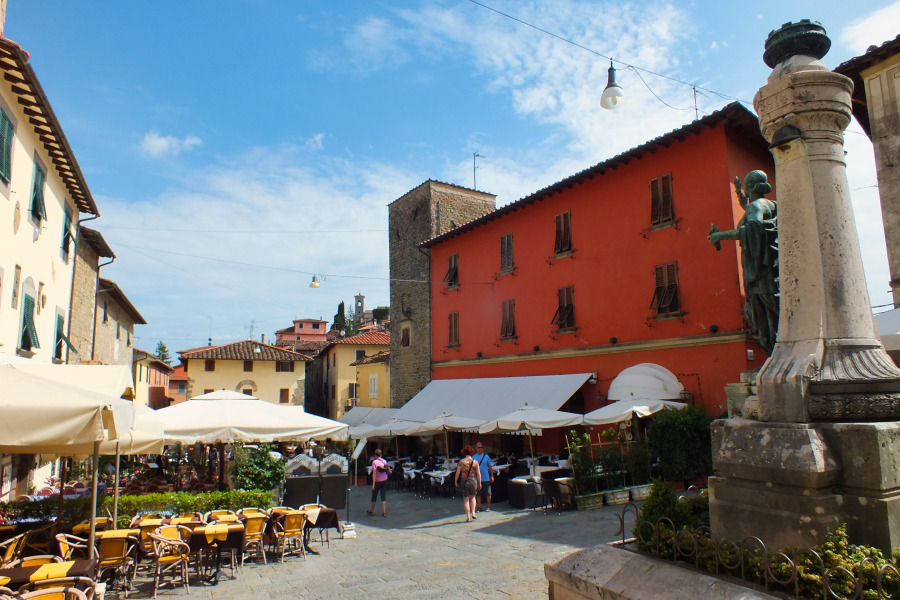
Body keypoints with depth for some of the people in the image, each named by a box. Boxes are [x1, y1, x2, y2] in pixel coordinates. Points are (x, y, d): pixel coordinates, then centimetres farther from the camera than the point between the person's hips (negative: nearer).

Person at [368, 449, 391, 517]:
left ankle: (371, 510, 29)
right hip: (384, 481, 3)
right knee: (384, 497, 4)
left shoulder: (374, 462, -12)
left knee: (374, 496, 13)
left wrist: (373, 484, -19)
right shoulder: (385, 461, 2)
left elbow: (374, 473, -18)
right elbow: (389, 472, 7)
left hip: (377, 481, -3)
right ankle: (384, 512, -1)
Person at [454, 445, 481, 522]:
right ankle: (473, 513, 11)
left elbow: (458, 473, -3)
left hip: (465, 481, -1)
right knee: (472, 497, 23)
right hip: (474, 481, 1)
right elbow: (478, 474, -1)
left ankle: (468, 517, 2)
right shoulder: (475, 462, -2)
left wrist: (456, 481, 10)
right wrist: (479, 483, 9)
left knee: (466, 500, 6)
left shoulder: (461, 462, -5)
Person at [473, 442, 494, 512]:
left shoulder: (486, 456, 2)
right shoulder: (474, 457, 3)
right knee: (478, 494, 6)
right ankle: (479, 507, 16)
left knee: (488, 493, 4)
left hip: (486, 478, -1)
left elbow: (490, 467, 5)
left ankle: (488, 506, 17)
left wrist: (492, 476, 2)